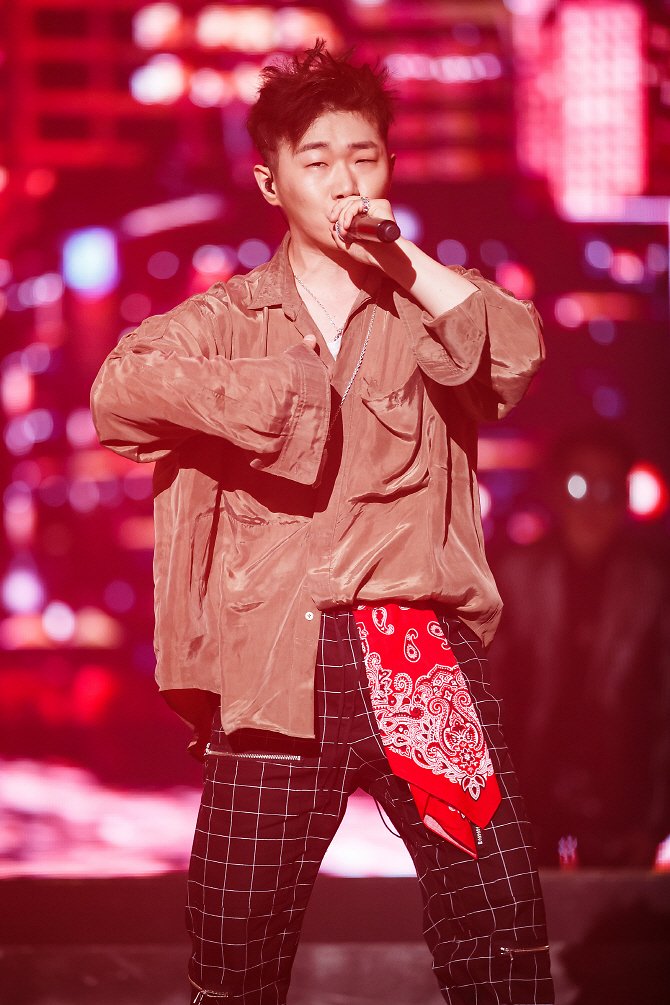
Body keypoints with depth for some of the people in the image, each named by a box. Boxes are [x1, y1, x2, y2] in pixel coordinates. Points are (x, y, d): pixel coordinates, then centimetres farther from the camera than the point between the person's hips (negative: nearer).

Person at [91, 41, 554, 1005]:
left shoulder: (427, 309, 15)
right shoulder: (228, 318, 12)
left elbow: (515, 351, -7)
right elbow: (120, 388, -8)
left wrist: (402, 260, -4)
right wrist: (269, 396, -8)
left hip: (428, 658, 1)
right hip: (277, 669, 0)